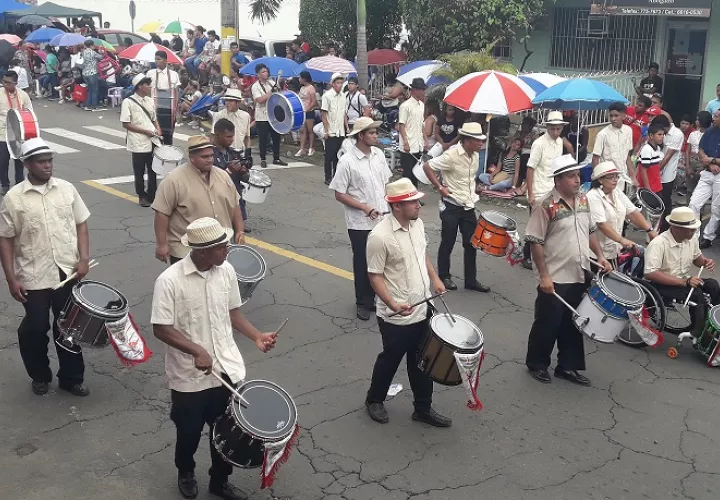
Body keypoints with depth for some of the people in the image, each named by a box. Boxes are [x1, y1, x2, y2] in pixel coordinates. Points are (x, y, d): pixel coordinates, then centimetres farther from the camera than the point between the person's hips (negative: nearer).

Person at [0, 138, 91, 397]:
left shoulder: (67, 189, 0)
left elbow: (81, 225, 6)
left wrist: (84, 258, -6)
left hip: (68, 273, 2)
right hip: (33, 277, -2)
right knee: (34, 329, 9)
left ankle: (71, 377, 28)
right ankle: (40, 376, 32)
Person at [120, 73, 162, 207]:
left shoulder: (150, 101, 10)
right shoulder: (128, 102, -8)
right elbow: (125, 124, -11)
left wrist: (158, 130, -1)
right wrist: (145, 131, -15)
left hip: (152, 142, 5)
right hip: (138, 144, -5)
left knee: (153, 171, 8)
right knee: (139, 172, 6)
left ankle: (152, 196, 19)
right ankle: (142, 196, 19)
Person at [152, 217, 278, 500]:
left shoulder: (226, 271, -5)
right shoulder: (169, 281, -21)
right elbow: (161, 329, -18)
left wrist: (257, 336, -6)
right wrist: (197, 351, -27)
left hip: (228, 369, 4)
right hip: (190, 377, -4)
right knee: (189, 432, 17)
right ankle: (185, 473, 48)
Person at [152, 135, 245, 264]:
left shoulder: (222, 176, 3)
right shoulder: (174, 180, -15)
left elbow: (234, 205, 12)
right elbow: (162, 213, -15)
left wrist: (240, 231, 6)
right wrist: (162, 244, -17)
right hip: (186, 251, -6)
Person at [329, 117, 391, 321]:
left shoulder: (379, 154, 0)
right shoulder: (347, 162, -16)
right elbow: (339, 194, -13)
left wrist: (390, 205, 2)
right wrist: (365, 207, -20)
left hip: (383, 219, 5)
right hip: (360, 223, -5)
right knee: (362, 264, 9)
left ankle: (377, 298, 31)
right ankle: (363, 303, 25)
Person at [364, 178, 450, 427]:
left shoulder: (417, 223, 0)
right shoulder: (380, 236, -24)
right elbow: (375, 276, -19)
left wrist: (434, 278, 7)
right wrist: (392, 304, -28)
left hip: (422, 309, 7)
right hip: (396, 317, -7)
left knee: (422, 362, 17)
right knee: (390, 359, 14)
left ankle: (423, 408, 33)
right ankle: (374, 400, 38)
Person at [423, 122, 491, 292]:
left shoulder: (475, 156, 4)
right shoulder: (451, 155, -20)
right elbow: (427, 166, -17)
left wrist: (473, 192, 12)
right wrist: (440, 187, -16)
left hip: (469, 206, 7)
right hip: (451, 206, -7)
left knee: (471, 244, 9)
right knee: (448, 243, 6)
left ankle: (471, 280, 19)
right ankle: (444, 276, 23)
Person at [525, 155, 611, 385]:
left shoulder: (583, 200, 6)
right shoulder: (545, 205, -16)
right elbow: (536, 242, -16)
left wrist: (600, 256, 6)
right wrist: (544, 275, -18)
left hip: (579, 276, 7)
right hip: (555, 278, -7)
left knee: (573, 324, 14)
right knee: (547, 323, 5)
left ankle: (568, 366, 27)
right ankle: (536, 364, 23)